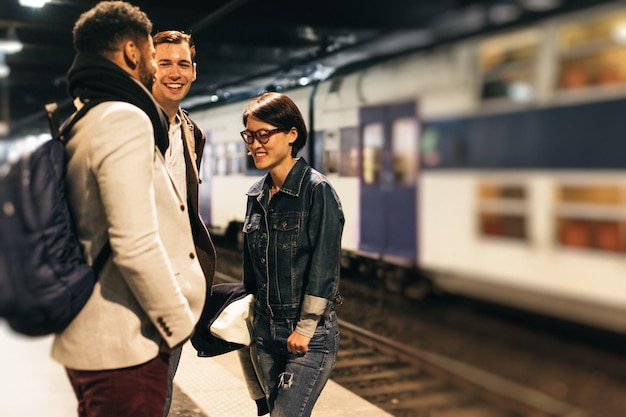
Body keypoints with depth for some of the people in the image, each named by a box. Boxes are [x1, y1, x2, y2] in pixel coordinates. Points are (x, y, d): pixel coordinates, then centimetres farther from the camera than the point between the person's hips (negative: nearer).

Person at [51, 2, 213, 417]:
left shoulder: (76, 125, 12)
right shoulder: (125, 120, -17)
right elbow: (136, 246, -25)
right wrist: (179, 322, -13)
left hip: (83, 337, 9)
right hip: (122, 348, -9)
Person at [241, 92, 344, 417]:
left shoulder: (317, 190, -13)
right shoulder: (256, 195, 7)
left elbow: (324, 265, -15)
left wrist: (306, 328, -14)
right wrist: (255, 317, 16)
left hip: (310, 334, -6)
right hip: (266, 329, 7)